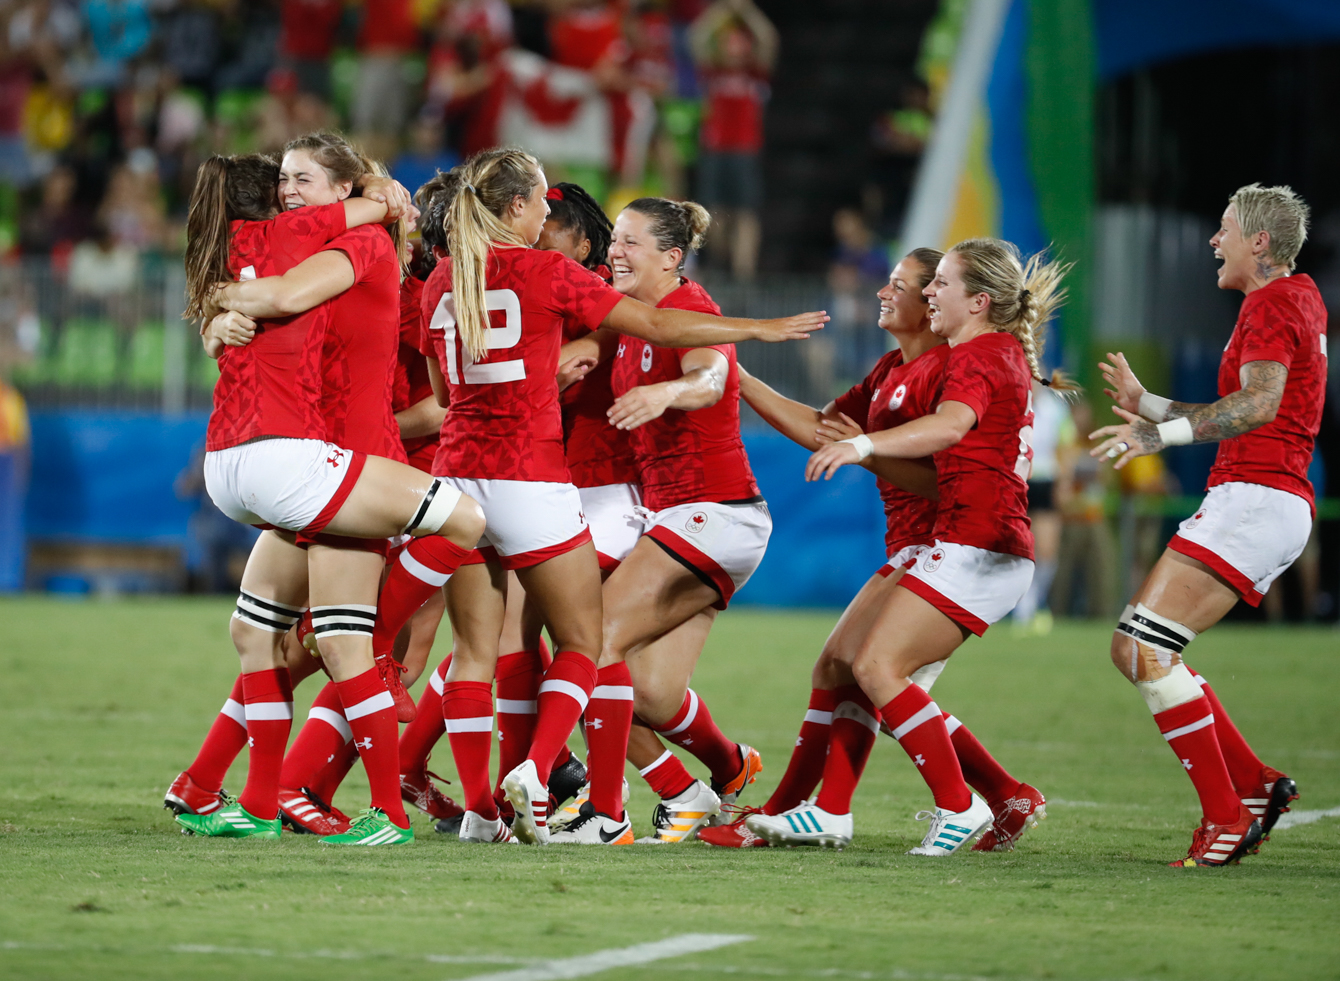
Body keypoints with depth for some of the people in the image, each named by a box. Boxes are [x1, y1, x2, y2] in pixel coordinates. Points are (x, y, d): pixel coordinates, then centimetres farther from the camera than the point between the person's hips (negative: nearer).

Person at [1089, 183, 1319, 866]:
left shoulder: (1271, 303, -7)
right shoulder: (1299, 297, 23)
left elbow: (1259, 404, -25)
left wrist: (1164, 434, -30)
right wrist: (1148, 405, 33)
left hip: (1253, 497, -10)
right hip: (1283, 506, 10)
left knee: (1146, 648, -16)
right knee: (1135, 648, 8)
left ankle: (1225, 811, -15)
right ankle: (1255, 785, 6)